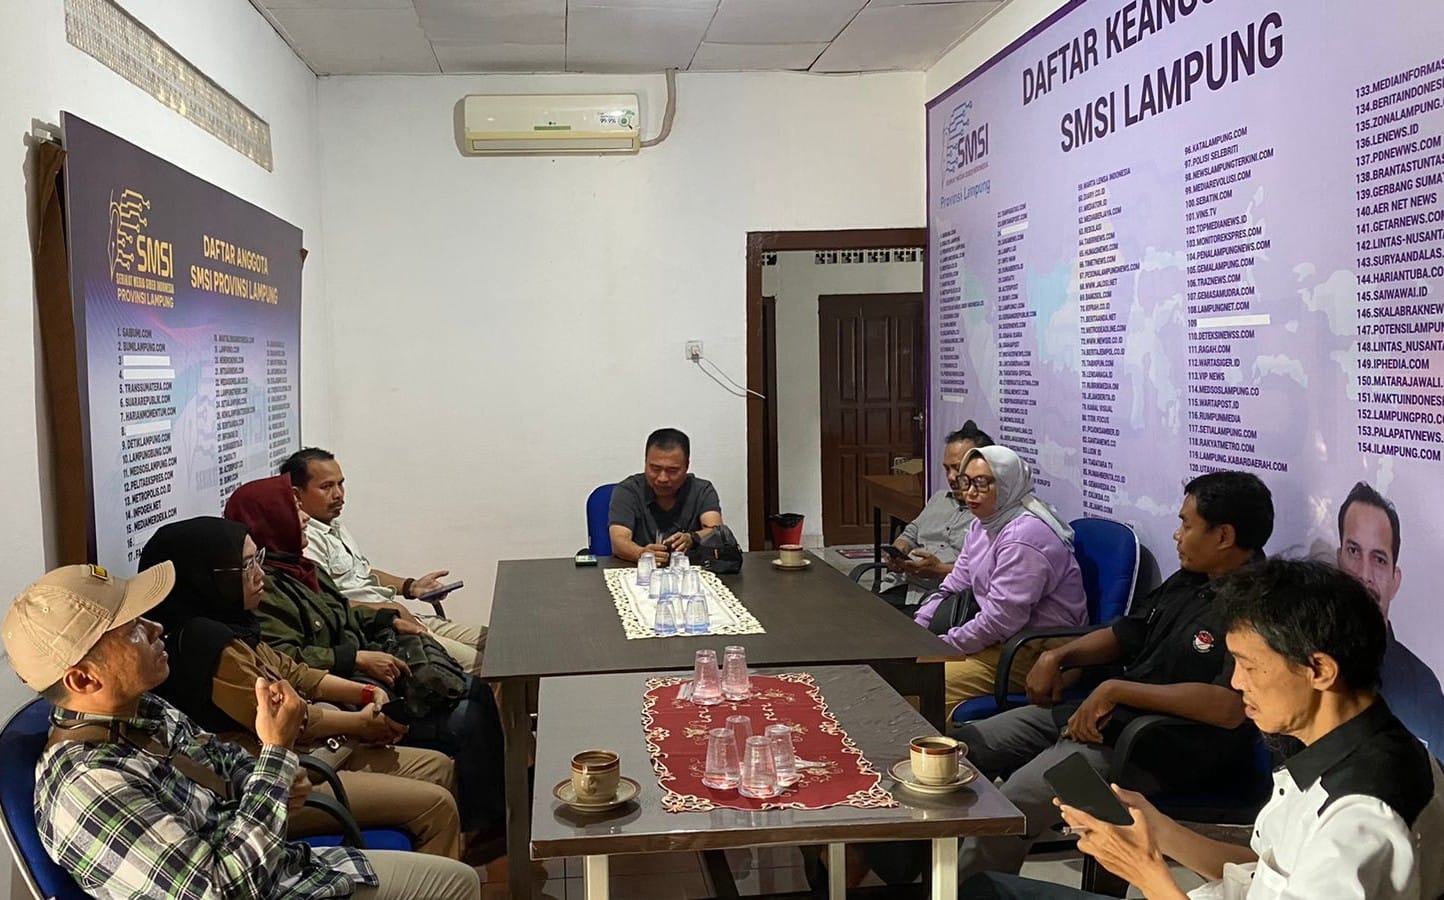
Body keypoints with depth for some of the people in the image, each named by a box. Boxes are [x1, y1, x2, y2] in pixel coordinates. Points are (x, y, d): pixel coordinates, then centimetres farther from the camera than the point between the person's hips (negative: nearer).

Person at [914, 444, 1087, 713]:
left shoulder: (1025, 536, -21)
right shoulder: (982, 525, 10)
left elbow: (1000, 619, -24)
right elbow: (953, 588, 13)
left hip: (1037, 653, -10)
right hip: (1001, 639, 10)